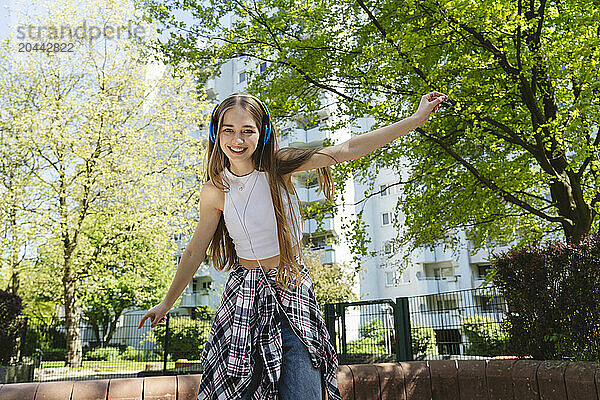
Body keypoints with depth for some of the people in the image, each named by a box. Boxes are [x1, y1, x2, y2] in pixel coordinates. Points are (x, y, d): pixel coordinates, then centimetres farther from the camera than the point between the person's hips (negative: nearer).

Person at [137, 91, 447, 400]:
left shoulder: (278, 165, -7)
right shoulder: (215, 191, -4)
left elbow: (348, 149, -9)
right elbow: (194, 252, 8)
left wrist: (417, 118, -10)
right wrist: (167, 303, 17)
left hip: (293, 294, 0)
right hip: (245, 297, 1)